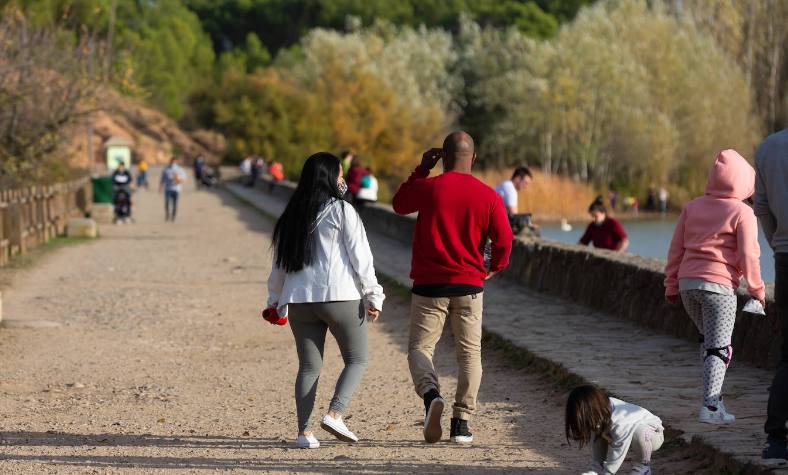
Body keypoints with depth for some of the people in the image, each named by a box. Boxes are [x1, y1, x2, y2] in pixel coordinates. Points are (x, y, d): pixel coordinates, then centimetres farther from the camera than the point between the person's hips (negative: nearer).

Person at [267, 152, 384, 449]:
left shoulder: (291, 216, 12)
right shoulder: (341, 211, -4)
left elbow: (279, 261, 16)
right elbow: (360, 256, -7)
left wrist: (275, 300, 24)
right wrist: (373, 296, -3)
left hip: (299, 300, 5)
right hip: (341, 297, -5)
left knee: (309, 366, 9)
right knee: (357, 359, 8)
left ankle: (304, 431, 0)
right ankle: (335, 413, -11)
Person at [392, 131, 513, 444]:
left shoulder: (427, 188, -6)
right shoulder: (488, 196, -2)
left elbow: (399, 204, 14)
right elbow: (504, 240, -2)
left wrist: (421, 169, 16)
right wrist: (494, 268, 17)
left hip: (429, 285, -1)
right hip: (469, 286, 1)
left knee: (419, 347, 7)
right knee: (469, 354, 11)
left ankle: (430, 394, -23)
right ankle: (462, 423, 5)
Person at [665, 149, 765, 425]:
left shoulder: (693, 207, 11)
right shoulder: (742, 213, -5)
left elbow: (676, 249, 11)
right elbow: (748, 256, -7)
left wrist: (672, 286, 18)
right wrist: (757, 290, 4)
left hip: (688, 283, 5)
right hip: (719, 286, -5)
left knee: (708, 340, 21)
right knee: (719, 348, -2)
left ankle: (714, 396, 18)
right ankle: (710, 406, -11)